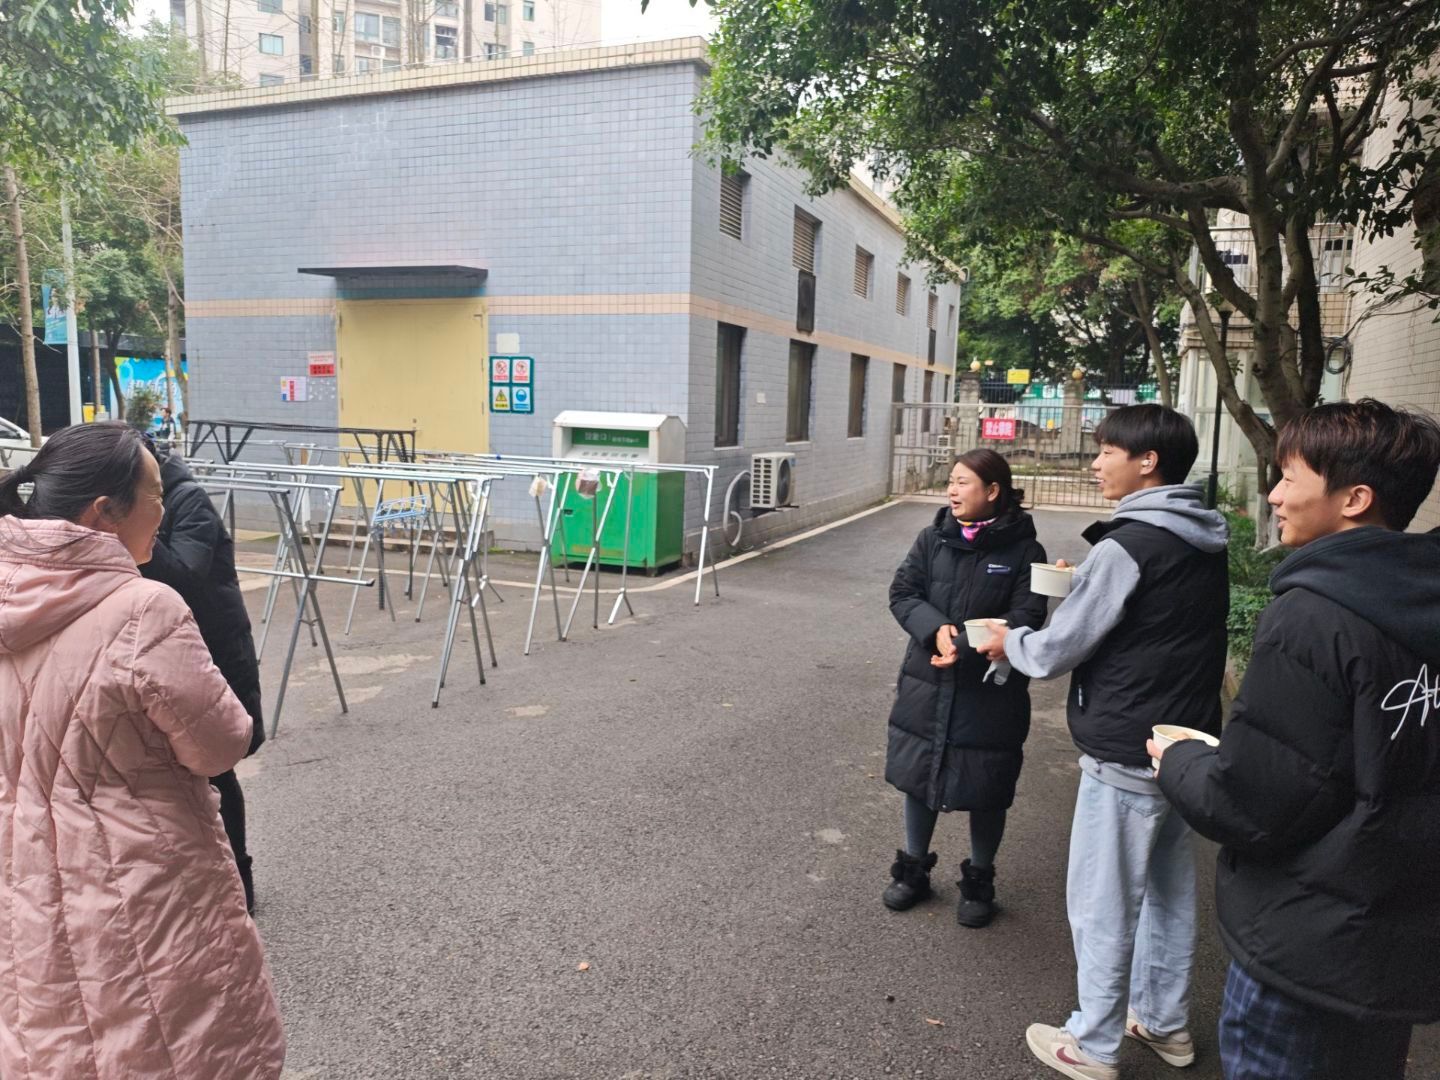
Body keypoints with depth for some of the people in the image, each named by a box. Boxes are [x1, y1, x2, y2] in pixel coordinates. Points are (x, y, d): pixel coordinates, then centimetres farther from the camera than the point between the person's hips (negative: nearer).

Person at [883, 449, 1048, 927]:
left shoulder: (1022, 549, -8)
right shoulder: (932, 538, 1)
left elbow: (1027, 616, -14)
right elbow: (902, 592, -2)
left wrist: (967, 644, -25)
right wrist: (936, 630, -20)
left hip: (991, 692, -3)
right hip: (926, 685, 3)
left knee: (985, 789, 10)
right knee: (918, 775, 14)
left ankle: (979, 881, 33)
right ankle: (913, 869, 36)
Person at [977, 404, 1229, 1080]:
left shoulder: (1128, 546, -20)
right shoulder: (1206, 546, 6)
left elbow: (1056, 651, -17)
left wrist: (1008, 643, 2)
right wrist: (1084, 585, 9)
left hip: (1125, 757, -9)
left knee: (1102, 903, 6)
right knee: (1168, 891, 21)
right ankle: (1165, 1023, 38)